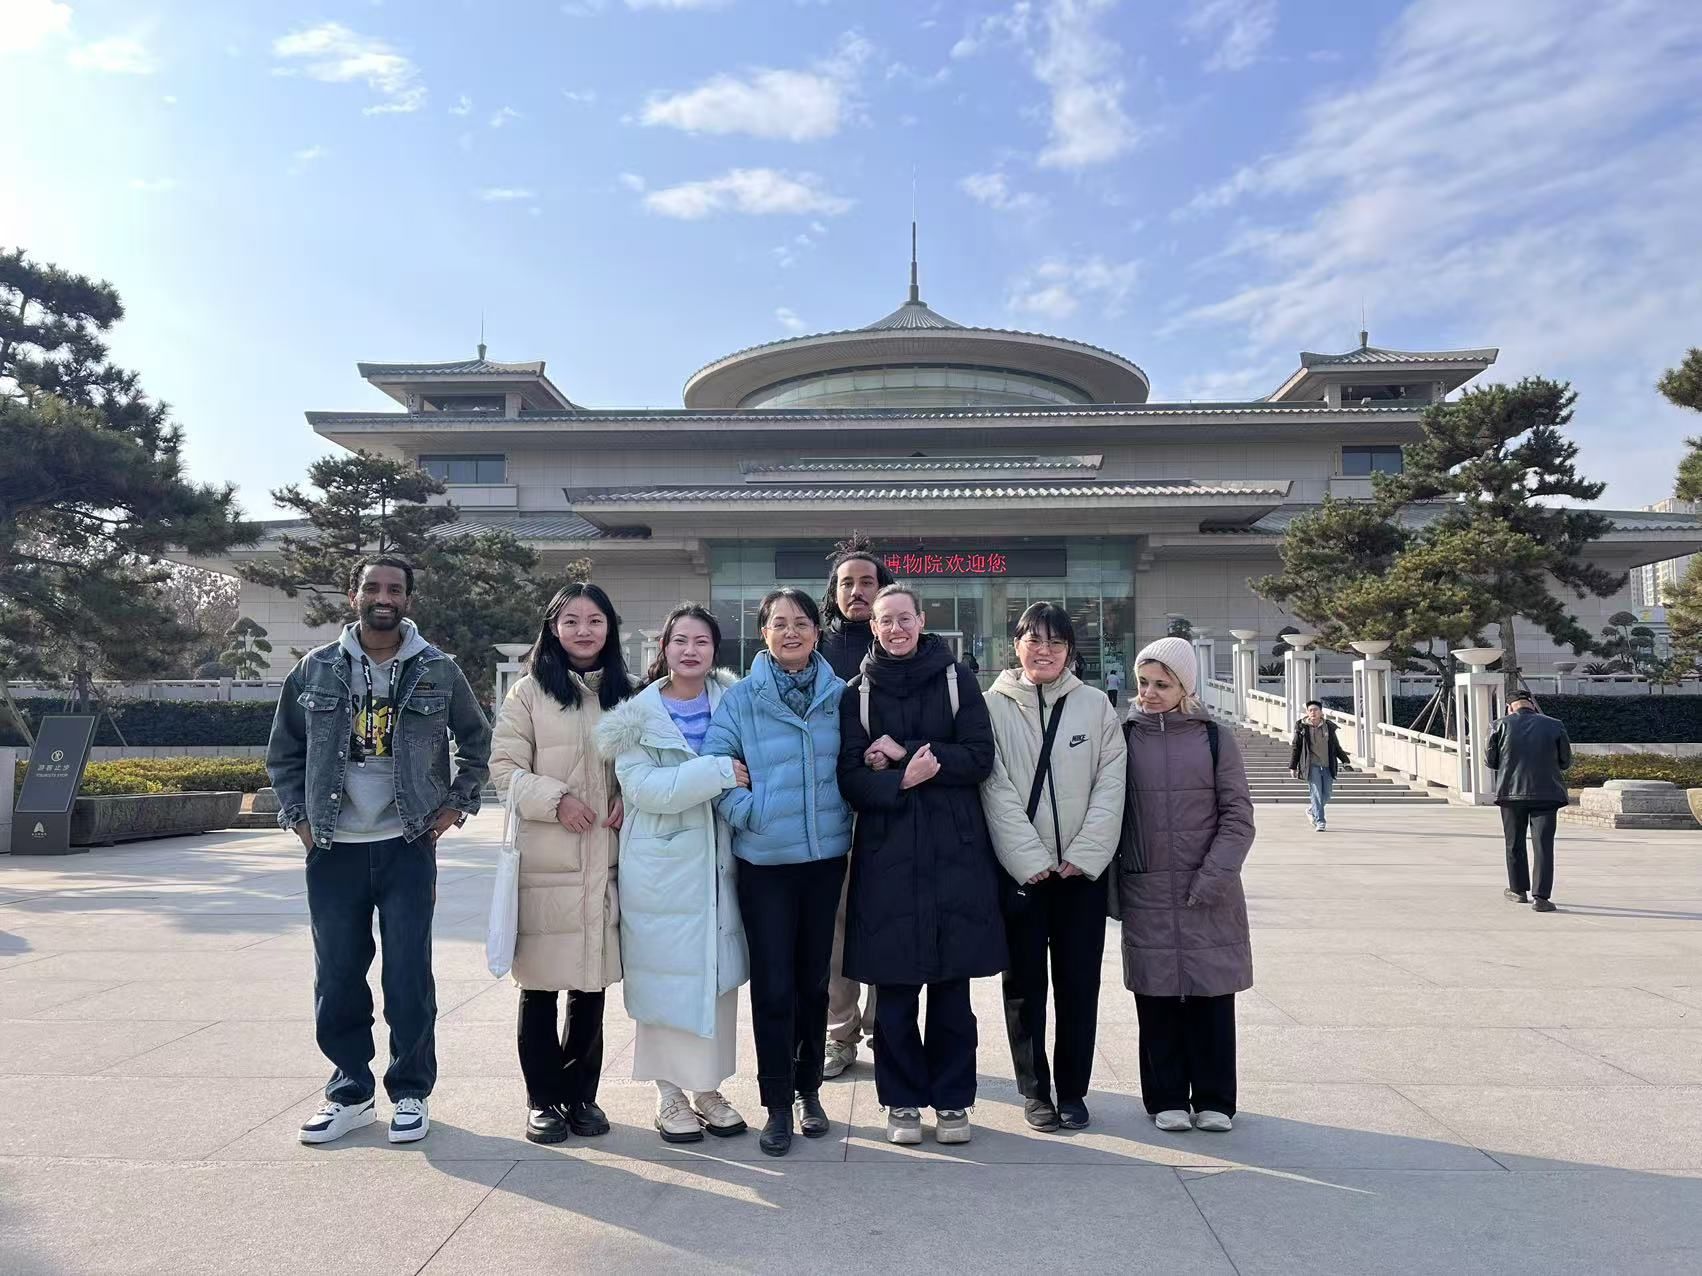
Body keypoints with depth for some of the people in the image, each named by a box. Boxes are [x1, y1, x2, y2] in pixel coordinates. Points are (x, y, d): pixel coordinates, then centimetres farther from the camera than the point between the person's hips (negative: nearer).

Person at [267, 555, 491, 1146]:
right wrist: (297, 815, 4)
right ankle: (350, 1092, 25)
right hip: (333, 850, 2)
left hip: (407, 847, -1)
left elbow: (476, 739, 12)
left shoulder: (438, 670, 1)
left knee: (409, 979, 2)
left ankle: (411, 1093, 18)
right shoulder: (315, 669, 3)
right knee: (337, 979, 8)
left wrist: (458, 803, 4)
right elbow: (284, 749, 13)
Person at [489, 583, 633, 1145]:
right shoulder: (531, 691, 0)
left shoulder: (623, 693, 11)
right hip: (544, 861, -3)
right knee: (540, 985, 5)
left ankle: (581, 1094, 25)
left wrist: (629, 801, -2)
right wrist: (555, 799, -17)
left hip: (605, 861, 3)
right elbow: (505, 767, -4)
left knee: (592, 983, 10)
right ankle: (543, 1098, 20)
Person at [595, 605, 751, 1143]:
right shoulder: (638, 713, -3)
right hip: (662, 866, -3)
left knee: (717, 976, 8)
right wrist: (718, 772, -20)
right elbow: (642, 787, -15)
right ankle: (669, 1096, 19)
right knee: (668, 978, 3)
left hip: (717, 861, 3)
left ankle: (708, 1088, 23)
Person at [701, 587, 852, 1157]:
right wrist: (750, 813, -12)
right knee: (773, 984, 1)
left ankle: (808, 1089, 30)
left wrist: (844, 815, 3)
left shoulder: (839, 695, 3)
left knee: (814, 979, 13)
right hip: (764, 860, -2)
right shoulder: (741, 699, -4)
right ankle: (777, 1104, 16)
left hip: (827, 855, 2)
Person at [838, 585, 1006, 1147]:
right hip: (886, 853, 0)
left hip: (955, 850, 0)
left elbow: (980, 758, -3)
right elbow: (850, 777, -1)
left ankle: (952, 1100, 20)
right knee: (893, 987, 3)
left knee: (952, 985, 5)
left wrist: (903, 753, -9)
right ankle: (902, 1100, 19)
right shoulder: (858, 692, 6)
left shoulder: (956, 679, 6)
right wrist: (902, 780, -19)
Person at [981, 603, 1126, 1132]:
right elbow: (997, 791, -7)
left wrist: (1082, 857, -10)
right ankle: (1035, 1089, 21)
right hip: (1020, 870, -1)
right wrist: (1032, 862, -13)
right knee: (1025, 984, 6)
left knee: (1079, 984, 8)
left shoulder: (1096, 706, 4)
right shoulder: (995, 707, -1)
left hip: (1081, 869, 1)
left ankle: (1073, 1089, 23)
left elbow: (1110, 787, -1)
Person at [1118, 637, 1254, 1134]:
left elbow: (1238, 817, 0)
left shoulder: (1215, 738, 3)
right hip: (1147, 895, 0)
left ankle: (1214, 1101, 19)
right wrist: (1111, 886, 1)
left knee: (1211, 995, 5)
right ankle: (1166, 1099, 18)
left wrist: (1212, 878, -11)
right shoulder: (1123, 738, 4)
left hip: (1210, 896, 0)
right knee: (1157, 998, 4)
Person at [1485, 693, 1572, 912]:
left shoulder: (1502, 725, -2)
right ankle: (1541, 897, -6)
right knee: (1543, 845, 0)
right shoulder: (1554, 725, 1)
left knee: (1515, 844, 14)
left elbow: (1490, 760, 3)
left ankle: (1518, 890, 25)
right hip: (1546, 793, 0)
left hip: (1511, 791, 0)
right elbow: (1565, 761, 9)